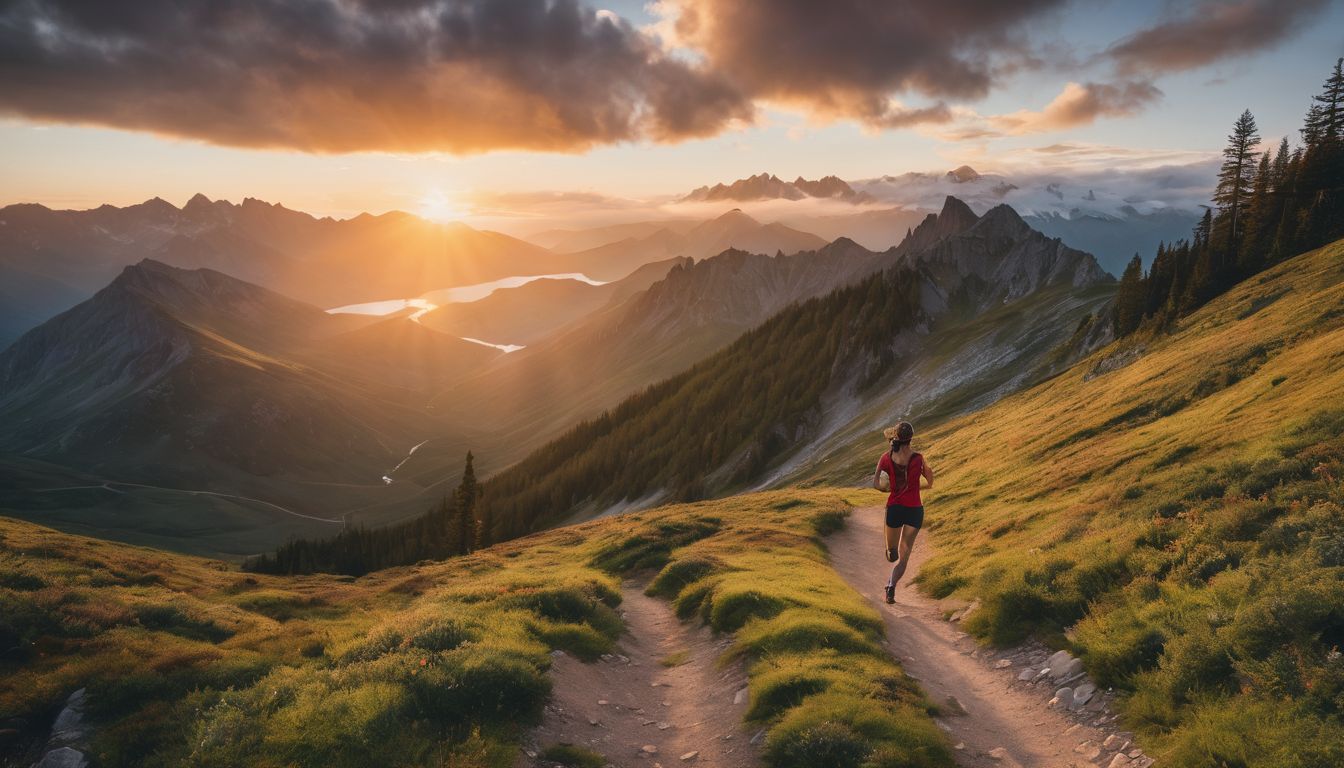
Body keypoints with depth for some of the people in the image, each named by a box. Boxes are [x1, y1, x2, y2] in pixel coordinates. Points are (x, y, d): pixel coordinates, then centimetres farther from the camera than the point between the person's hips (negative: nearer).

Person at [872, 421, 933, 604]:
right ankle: (892, 585, -14)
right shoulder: (918, 458, -6)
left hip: (894, 508, 0)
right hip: (914, 509, 0)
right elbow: (929, 484, 6)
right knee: (904, 555, 0)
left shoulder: (886, 457, -4)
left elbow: (876, 484, -5)